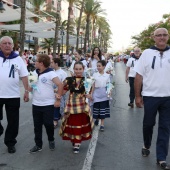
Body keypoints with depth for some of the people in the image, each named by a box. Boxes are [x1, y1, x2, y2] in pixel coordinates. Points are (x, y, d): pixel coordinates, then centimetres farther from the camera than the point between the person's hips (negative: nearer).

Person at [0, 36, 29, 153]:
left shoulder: (18, 59, 3)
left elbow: (24, 76, 3)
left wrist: (27, 91, -2)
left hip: (13, 95, 0)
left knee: (13, 121, 8)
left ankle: (10, 142, 23)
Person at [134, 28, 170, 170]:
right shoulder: (147, 53, -3)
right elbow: (139, 76, -1)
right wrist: (137, 96, -2)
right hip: (150, 96, -1)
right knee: (148, 124, 14)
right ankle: (146, 146, 40)